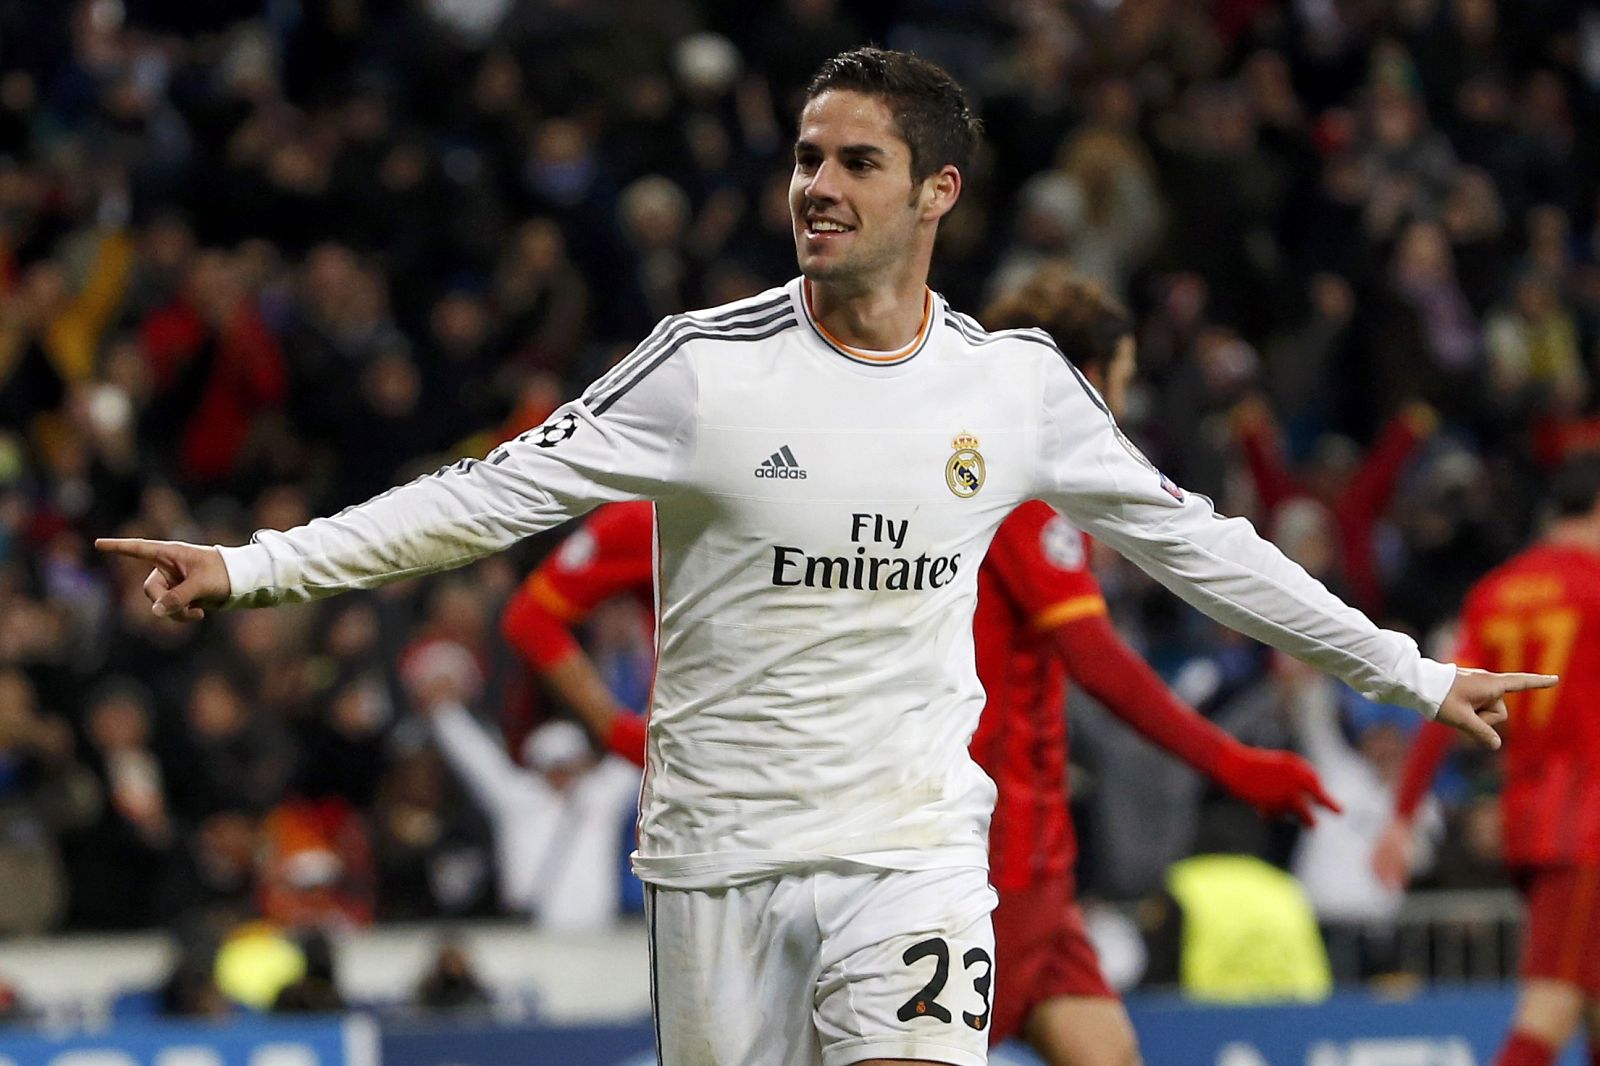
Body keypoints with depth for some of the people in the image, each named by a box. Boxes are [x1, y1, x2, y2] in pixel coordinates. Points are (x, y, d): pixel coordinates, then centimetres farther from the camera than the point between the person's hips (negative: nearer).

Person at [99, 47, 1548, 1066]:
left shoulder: (1017, 384, 2)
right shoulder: (709, 364, -5)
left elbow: (1192, 541, 12)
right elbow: (493, 495, -5)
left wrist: (1411, 673, 15)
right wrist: (253, 567, -12)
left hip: (913, 845, 0)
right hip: (721, 849, 0)